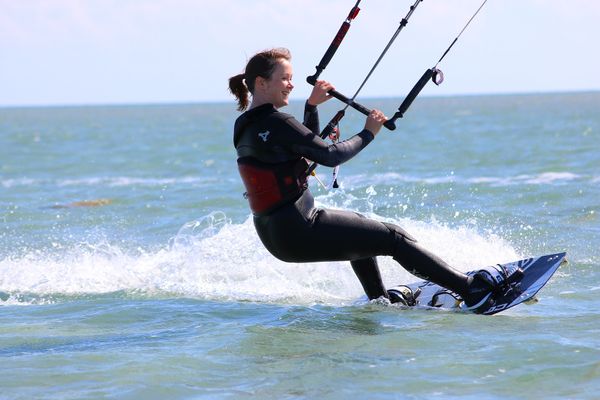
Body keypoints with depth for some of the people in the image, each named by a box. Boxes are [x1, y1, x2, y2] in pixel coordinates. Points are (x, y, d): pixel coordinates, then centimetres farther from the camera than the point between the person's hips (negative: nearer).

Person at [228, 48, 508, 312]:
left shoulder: (245, 126, 10)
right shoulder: (276, 123, -20)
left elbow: (306, 149, 20)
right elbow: (330, 156, -18)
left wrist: (312, 105, 12)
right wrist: (369, 132, -5)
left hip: (272, 232, 10)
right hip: (298, 233, -10)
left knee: (361, 230, 35)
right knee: (394, 237, -4)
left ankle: (380, 300, 43)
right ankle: (470, 289, -4)